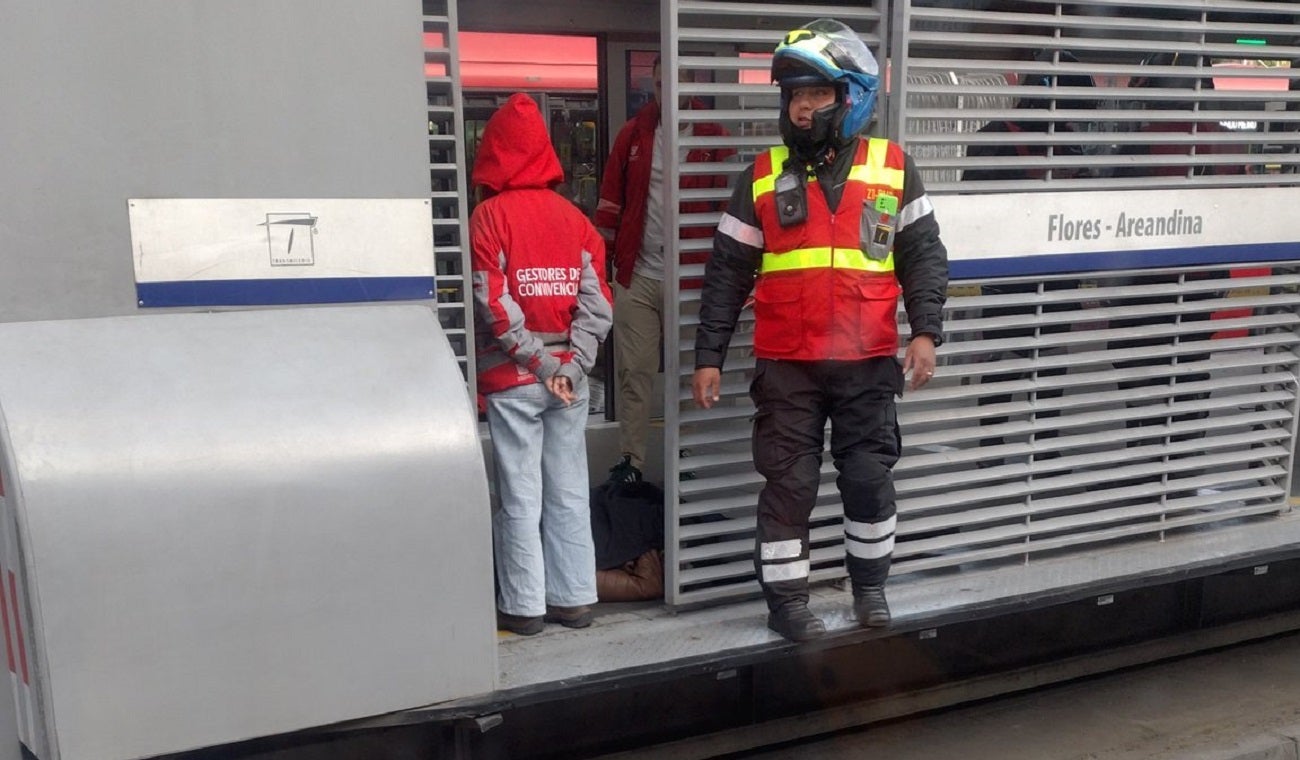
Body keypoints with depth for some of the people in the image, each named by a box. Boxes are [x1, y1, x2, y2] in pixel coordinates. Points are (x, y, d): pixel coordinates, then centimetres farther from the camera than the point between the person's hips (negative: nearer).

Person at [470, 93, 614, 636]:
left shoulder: (490, 216, -7)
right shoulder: (575, 217, 6)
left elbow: (496, 308, -14)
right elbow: (596, 303, -2)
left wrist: (540, 364, -11)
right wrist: (570, 367, -6)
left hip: (513, 380, -4)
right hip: (567, 377, 4)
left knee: (520, 497, 3)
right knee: (569, 491, 10)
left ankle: (524, 606, 11)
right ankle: (573, 598, 18)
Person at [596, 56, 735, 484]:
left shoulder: (713, 137, 0)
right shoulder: (633, 135, 6)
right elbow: (611, 201, 8)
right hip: (636, 276, 2)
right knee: (634, 371, 5)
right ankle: (631, 460, 15)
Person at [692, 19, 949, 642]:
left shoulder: (892, 168, 2)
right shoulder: (763, 176, 3)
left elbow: (923, 256, 4)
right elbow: (727, 273, 3)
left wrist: (925, 332, -9)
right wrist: (708, 355, 0)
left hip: (868, 362, 0)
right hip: (786, 365, 0)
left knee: (870, 478, 8)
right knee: (789, 482, 5)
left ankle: (870, 586, 30)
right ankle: (786, 600, 19)